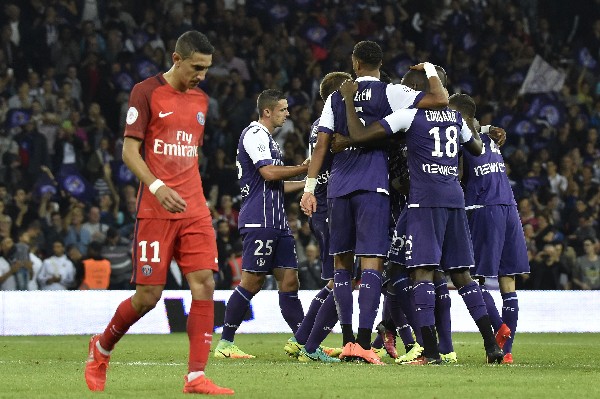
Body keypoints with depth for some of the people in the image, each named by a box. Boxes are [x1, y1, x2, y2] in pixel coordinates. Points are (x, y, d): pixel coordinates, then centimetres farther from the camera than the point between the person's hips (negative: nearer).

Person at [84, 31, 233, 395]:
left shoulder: (201, 99, 14)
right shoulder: (146, 93, -5)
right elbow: (129, 150, -9)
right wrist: (157, 187, -22)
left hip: (194, 210, 5)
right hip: (156, 211, -5)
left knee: (204, 284, -9)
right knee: (149, 295, -4)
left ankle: (197, 376, -8)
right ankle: (102, 348, 23)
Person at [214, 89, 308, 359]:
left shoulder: (266, 138, 25)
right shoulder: (255, 134, -8)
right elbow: (268, 173, -19)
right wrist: (304, 169, -9)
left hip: (276, 223, 10)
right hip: (259, 221, -10)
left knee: (289, 279, 4)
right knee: (252, 282, -8)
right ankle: (225, 344, -2)